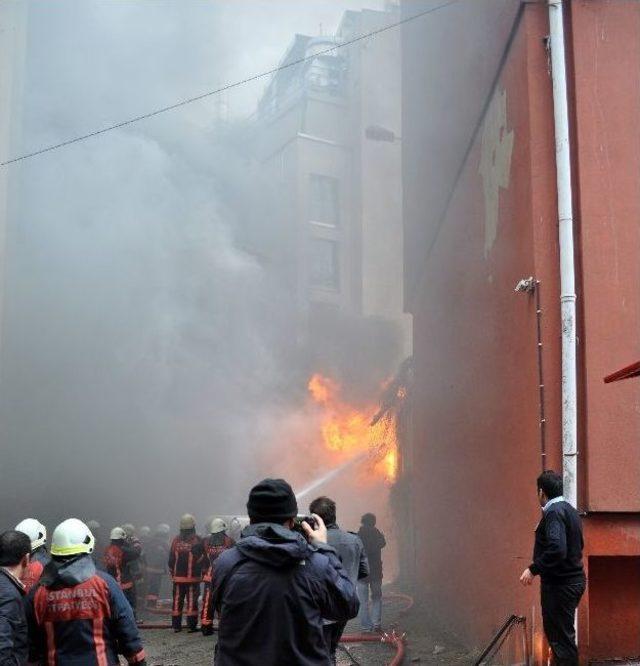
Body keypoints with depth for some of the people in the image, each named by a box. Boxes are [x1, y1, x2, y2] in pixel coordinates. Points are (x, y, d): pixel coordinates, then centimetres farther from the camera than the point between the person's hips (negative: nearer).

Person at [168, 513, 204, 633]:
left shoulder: (176, 540, 3)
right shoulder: (197, 540, -9)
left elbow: (171, 559, 8)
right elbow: (202, 559, -10)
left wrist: (172, 573, 18)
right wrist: (202, 573, 5)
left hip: (178, 577, 4)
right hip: (193, 578, -3)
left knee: (177, 601, 8)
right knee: (192, 601, 0)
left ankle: (176, 625, 11)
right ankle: (191, 625, -1)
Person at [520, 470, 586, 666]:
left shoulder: (554, 512, -17)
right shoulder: (570, 510, 14)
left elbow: (557, 549, -30)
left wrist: (533, 569, -24)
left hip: (559, 584, -10)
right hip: (574, 579, 10)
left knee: (561, 637, -5)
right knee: (564, 633, 19)